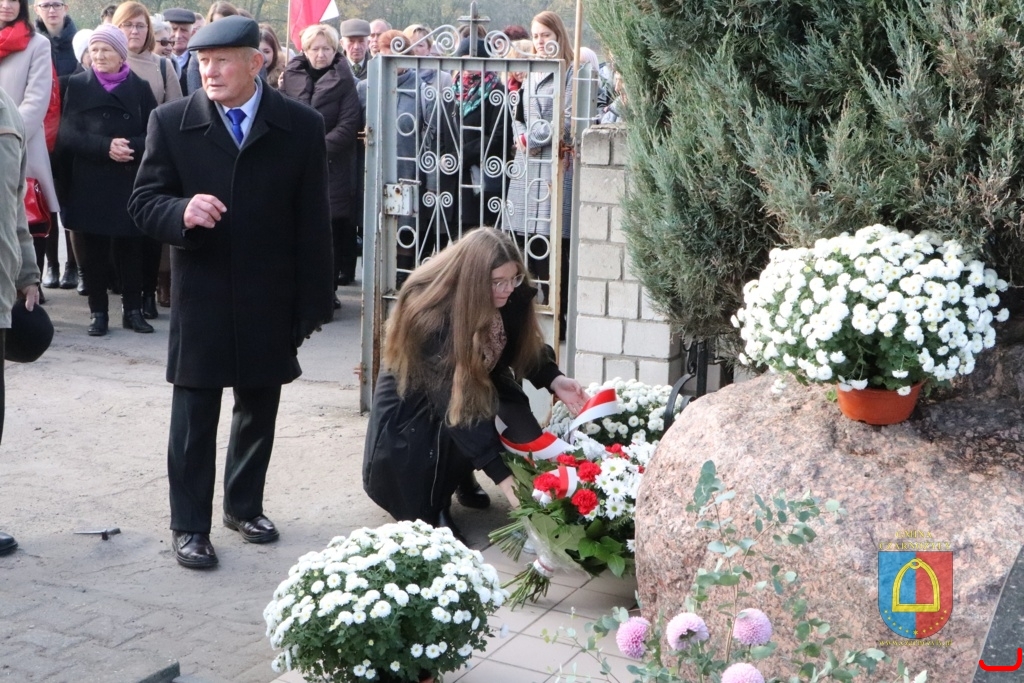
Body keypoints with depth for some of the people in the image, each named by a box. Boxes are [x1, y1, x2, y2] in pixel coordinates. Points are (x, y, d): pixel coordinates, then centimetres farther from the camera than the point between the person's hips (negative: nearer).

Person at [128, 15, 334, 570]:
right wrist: (181, 211, -24)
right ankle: (189, 524, 16)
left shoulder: (301, 127, -3)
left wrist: (313, 303, -2)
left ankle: (244, 505, 33)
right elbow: (143, 202, -1)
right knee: (193, 415, 4)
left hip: (270, 300, 1)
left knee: (259, 410, 14)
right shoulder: (171, 122, -3)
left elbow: (312, 222, -1)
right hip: (200, 297, -1)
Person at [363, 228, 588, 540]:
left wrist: (554, 380, -22)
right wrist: (503, 476, -41)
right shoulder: (434, 318, -37)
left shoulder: (510, 296, -18)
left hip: (476, 384, 6)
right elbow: (455, 404, -38)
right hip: (413, 406, -6)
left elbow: (524, 348, -1)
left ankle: (459, 477, 1)